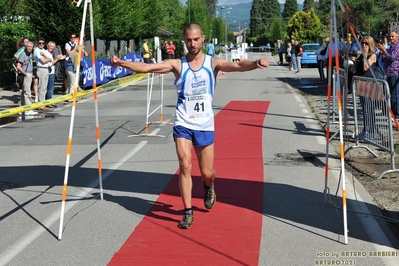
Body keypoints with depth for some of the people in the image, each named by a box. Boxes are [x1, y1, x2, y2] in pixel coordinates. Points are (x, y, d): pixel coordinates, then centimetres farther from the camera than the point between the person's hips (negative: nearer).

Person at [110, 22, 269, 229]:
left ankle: (209, 187, 44)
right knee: (185, 166, -10)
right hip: (183, 124, 0)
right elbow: (146, 67, -13)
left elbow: (237, 66, -20)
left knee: (207, 172, 8)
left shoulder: (213, 63, -3)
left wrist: (255, 64, -41)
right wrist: (121, 63, -28)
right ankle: (188, 212, 1)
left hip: (205, 125, 0)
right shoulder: (178, 65, -3)